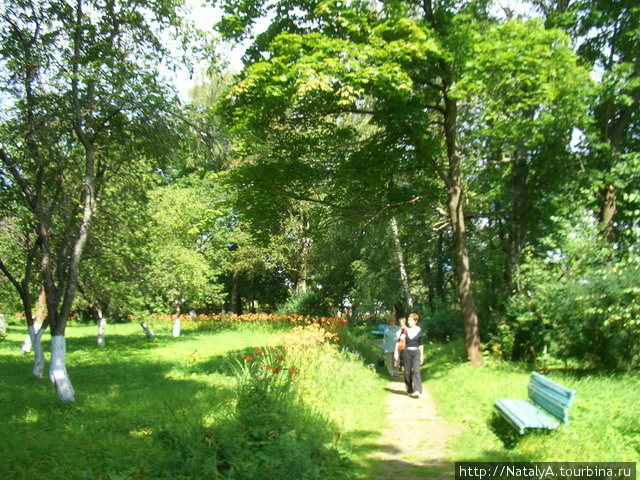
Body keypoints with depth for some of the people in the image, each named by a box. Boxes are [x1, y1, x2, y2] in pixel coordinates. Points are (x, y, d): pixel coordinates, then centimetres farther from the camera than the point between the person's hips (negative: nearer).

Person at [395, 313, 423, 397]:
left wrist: (422, 356, 10)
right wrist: (396, 352, -3)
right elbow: (398, 341, 6)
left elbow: (421, 344, 10)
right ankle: (409, 390, 17)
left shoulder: (419, 330, 4)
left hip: (416, 352, -1)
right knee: (407, 372, 5)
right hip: (406, 352, 2)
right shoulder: (405, 330, 4)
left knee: (416, 370, -14)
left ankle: (417, 391, -20)